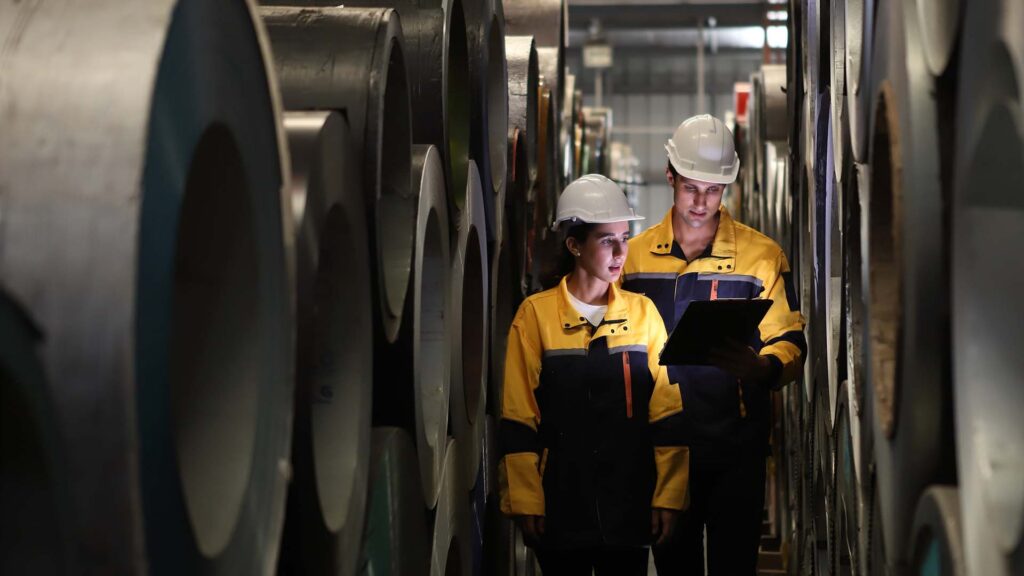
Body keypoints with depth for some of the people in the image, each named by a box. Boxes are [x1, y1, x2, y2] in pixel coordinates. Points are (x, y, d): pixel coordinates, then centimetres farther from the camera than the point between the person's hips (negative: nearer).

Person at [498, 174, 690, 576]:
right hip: (560, 507, -2)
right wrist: (525, 501, -4)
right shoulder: (536, 315, -2)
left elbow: (666, 413, 6)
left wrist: (668, 496, 1)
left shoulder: (642, 313, 6)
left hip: (630, 506, 2)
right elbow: (519, 418, -1)